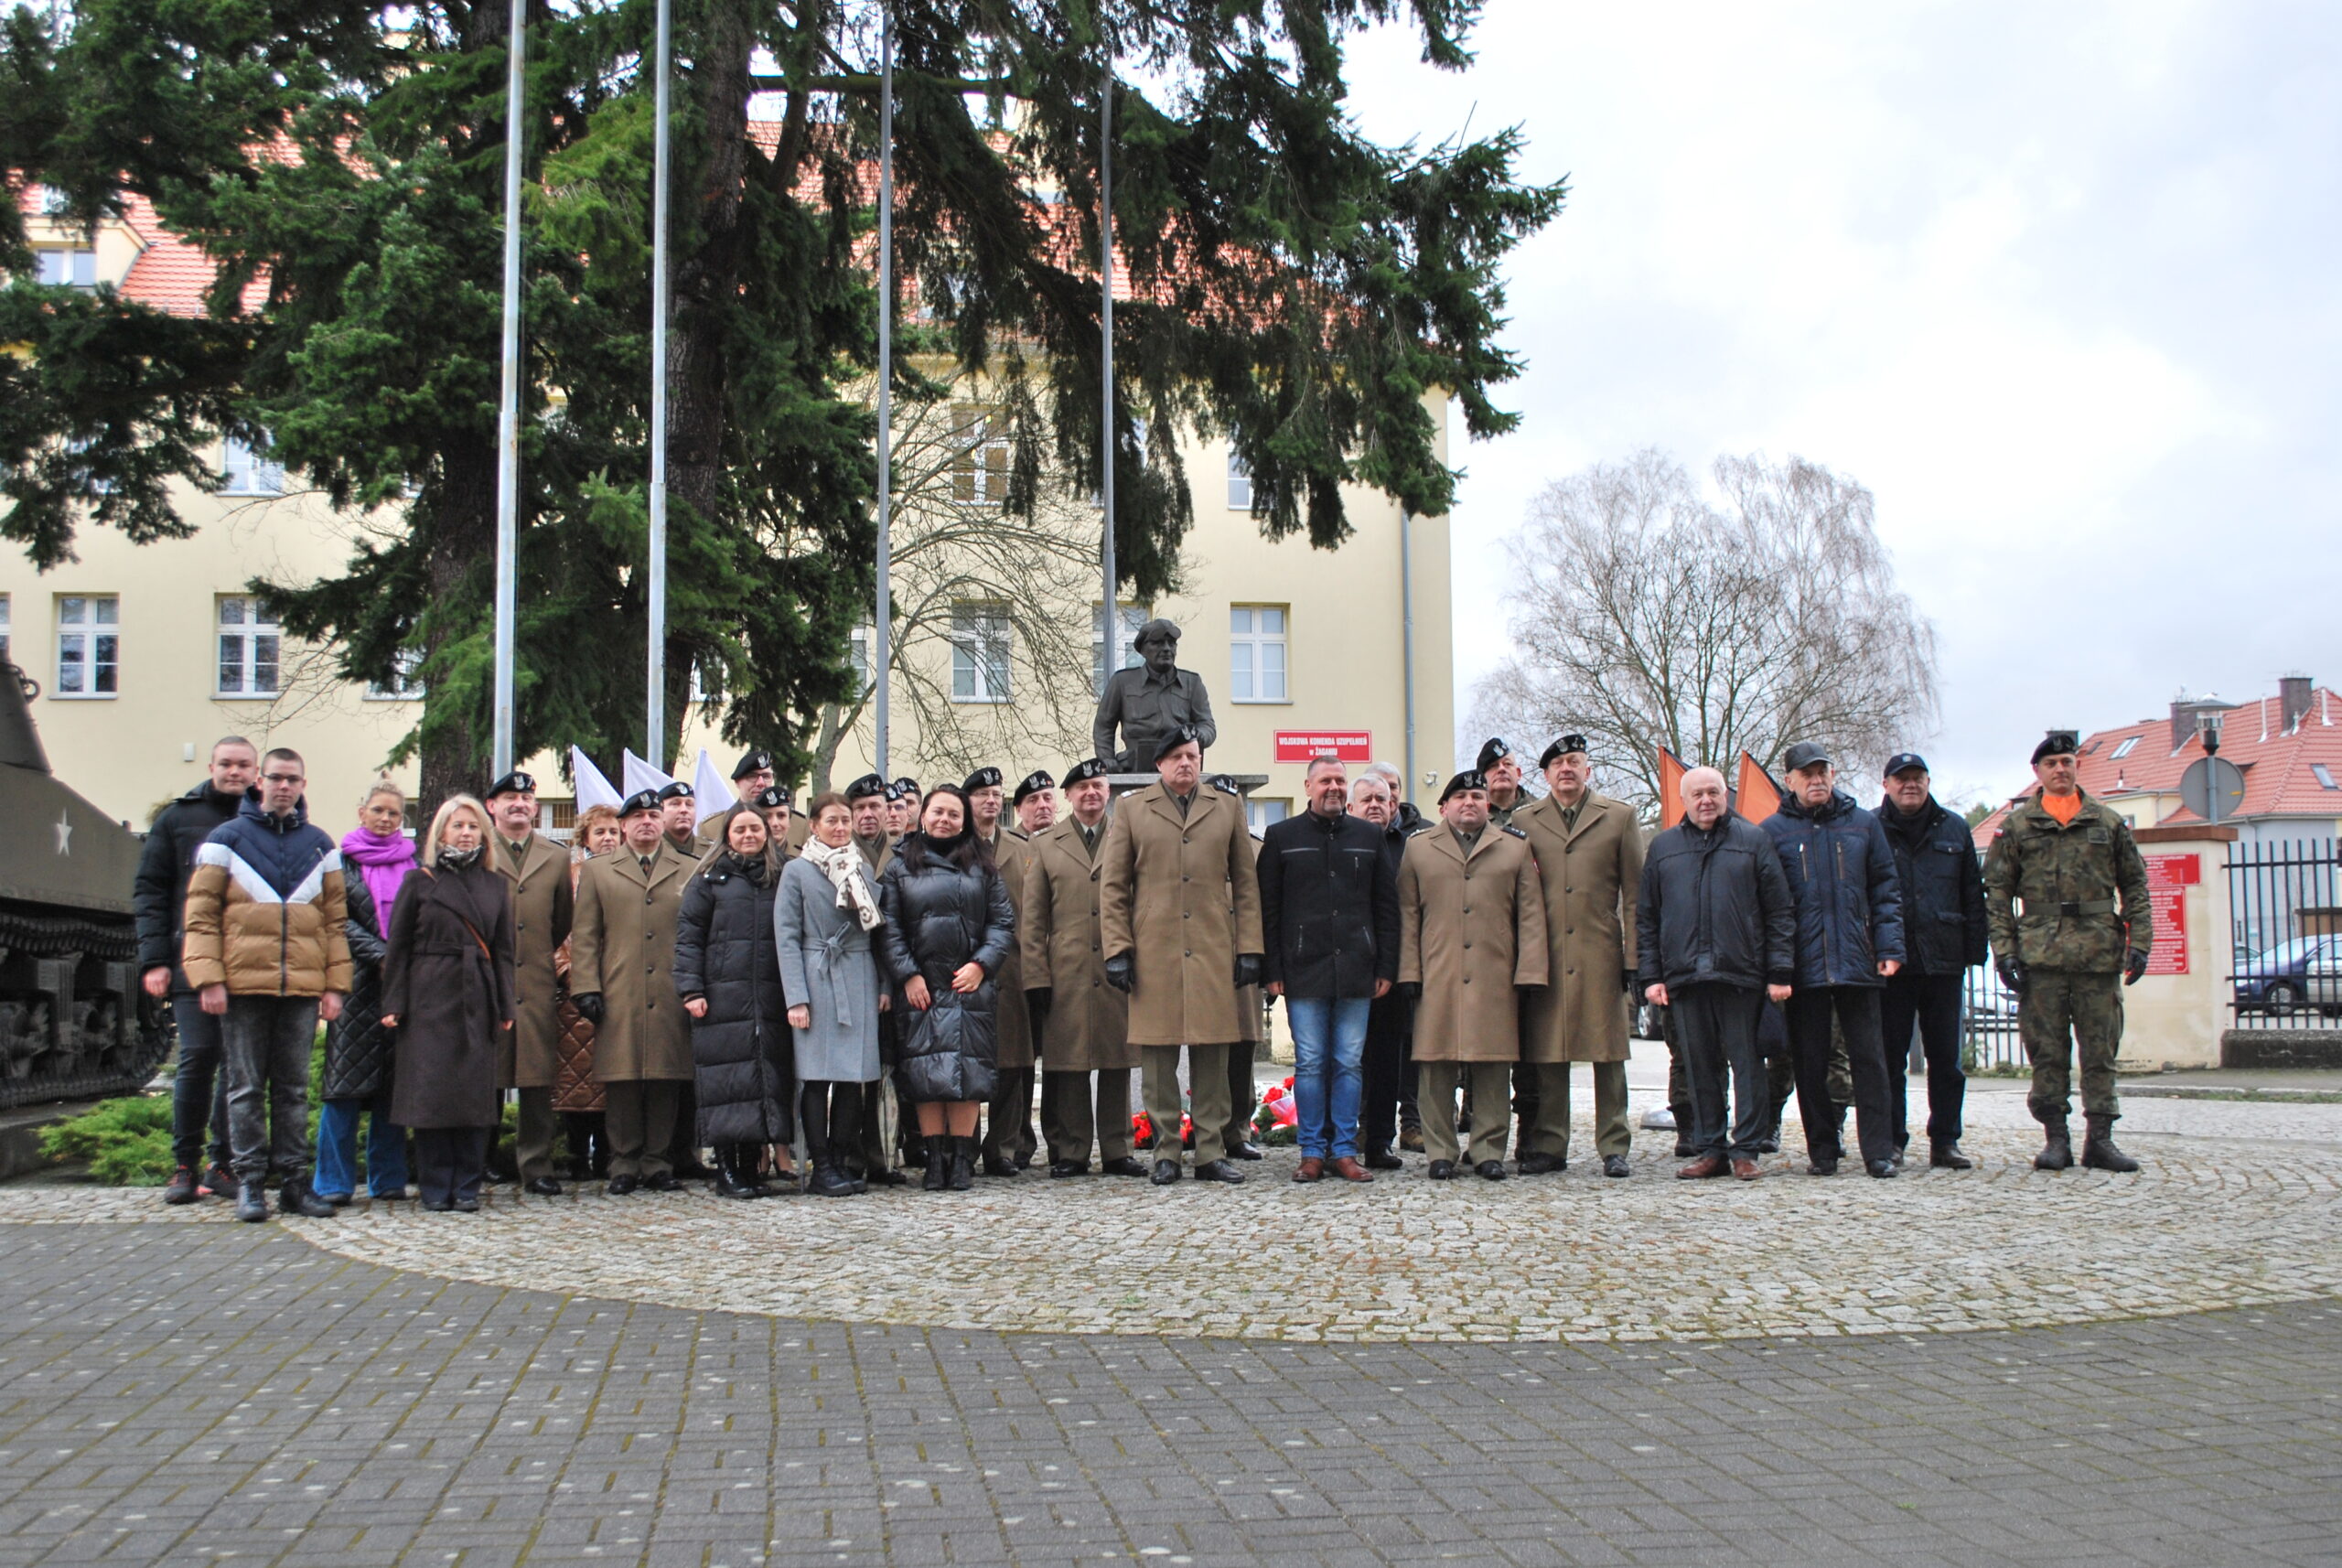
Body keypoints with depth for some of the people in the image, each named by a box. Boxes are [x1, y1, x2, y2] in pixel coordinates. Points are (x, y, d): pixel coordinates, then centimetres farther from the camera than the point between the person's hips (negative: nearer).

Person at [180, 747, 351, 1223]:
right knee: (246, 1087, 2)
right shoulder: (227, 840, 4)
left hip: (302, 988, 3)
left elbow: (335, 920, 12)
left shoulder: (319, 846, 13)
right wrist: (208, 979, -9)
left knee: (293, 1089, 7)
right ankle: (250, 1182, 6)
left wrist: (334, 985, 5)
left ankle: (294, 1180, 12)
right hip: (243, 984, -2)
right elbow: (201, 915, 1)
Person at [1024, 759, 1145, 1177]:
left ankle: (1116, 1151, 12)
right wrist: (1036, 978, -1)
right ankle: (1071, 1152, 8)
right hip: (1066, 976, -1)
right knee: (1068, 1065, 1)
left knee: (1117, 1064, 5)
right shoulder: (1046, 844, 10)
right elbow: (1031, 919, 7)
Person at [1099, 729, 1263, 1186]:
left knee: (1213, 1057, 2)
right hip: (1153, 955, -1)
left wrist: (1249, 949, 5)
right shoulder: (1131, 809, 10)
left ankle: (1212, 1152, 9)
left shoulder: (1228, 808, 14)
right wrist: (1117, 950, -1)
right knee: (1158, 1056, 0)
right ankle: (1166, 1153, 8)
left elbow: (1246, 885, 13)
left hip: (1213, 954, 1)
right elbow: (1112, 886, 7)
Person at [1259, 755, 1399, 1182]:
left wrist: (1386, 967, 4)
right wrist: (1271, 971, -4)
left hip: (1355, 971, 2)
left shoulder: (1369, 836, 12)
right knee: (1310, 1063, 0)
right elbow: (1267, 909, 3)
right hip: (1304, 971, -2)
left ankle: (1345, 1151, 10)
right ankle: (1312, 1152, 8)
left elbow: (1387, 906, 11)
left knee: (1350, 1064, 4)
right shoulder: (1281, 836, 6)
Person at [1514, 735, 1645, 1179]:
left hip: (1602, 955, -1)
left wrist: (1634, 959, -1)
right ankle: (1548, 1146, 10)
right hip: (1546, 958, 1)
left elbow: (1634, 894, 6)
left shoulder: (1620, 817, 9)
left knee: (1609, 1053, 1)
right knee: (1545, 1054, 2)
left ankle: (1614, 1148, 8)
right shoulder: (1524, 822, 10)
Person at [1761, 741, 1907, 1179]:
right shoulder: (1773, 831, 4)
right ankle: (1822, 1151, 13)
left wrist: (1889, 948, -1)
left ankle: (1878, 1151, 3)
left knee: (1868, 1057, 0)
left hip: (1857, 962, 1)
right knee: (1810, 1063, 4)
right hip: (1802, 966, -1)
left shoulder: (1863, 824, 9)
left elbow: (1885, 890, 10)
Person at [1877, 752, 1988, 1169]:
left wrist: (1977, 949, 4)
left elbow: (1973, 895, 11)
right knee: (1889, 1057, 2)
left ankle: (1945, 1142, 13)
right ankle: (1891, 1142, 9)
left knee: (1946, 1057, 6)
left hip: (1943, 961, 2)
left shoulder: (1954, 829, 11)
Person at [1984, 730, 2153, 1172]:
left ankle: (2100, 1138, 9)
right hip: (2041, 952, -1)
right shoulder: (2017, 826, 8)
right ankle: (2055, 1137, 8)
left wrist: (2139, 943, 1)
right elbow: (1997, 892, 5)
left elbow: (2135, 886, 11)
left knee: (2100, 1050, 3)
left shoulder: (2109, 822, 11)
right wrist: (2004, 949, -4)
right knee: (2047, 1051, 1)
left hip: (2100, 953, 1)